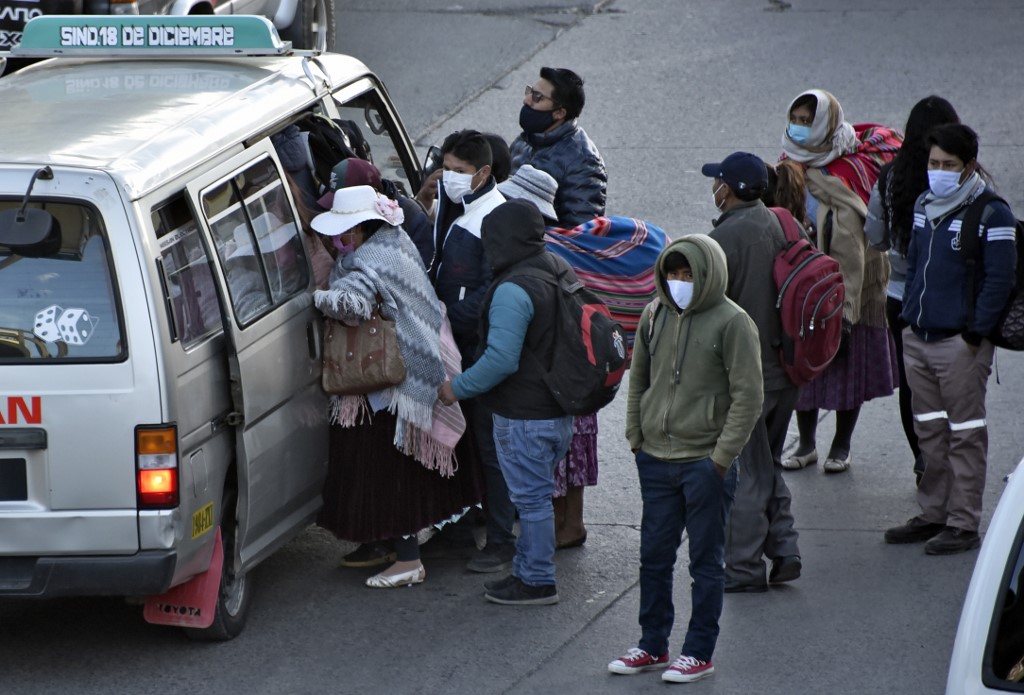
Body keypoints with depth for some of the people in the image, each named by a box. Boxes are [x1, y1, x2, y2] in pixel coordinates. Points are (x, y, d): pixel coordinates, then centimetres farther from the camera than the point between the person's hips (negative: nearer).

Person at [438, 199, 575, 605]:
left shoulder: (513, 290, -24)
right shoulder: (562, 272, 6)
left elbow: (501, 359, -29)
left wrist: (459, 387, -16)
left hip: (524, 418, -9)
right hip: (560, 412, 9)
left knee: (531, 499, 1)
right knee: (535, 495, 19)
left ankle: (538, 582, 9)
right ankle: (528, 570, 27)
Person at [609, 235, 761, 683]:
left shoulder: (732, 322, -10)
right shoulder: (655, 315, 7)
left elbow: (747, 396, -11)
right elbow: (639, 378, 17)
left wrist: (722, 457, -13)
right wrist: (636, 437, 8)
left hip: (704, 464, -6)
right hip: (656, 460, 6)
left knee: (706, 561, 4)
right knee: (654, 556, 12)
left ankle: (699, 653, 11)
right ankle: (653, 645, 24)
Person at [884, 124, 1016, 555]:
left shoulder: (991, 215, -10)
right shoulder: (924, 206, 13)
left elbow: (1000, 278, -12)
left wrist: (976, 333, -15)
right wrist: (907, 316, 16)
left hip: (960, 343, -7)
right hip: (917, 338, 7)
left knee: (965, 434, -2)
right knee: (929, 432, 13)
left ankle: (964, 524, 2)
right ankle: (933, 514, 22)